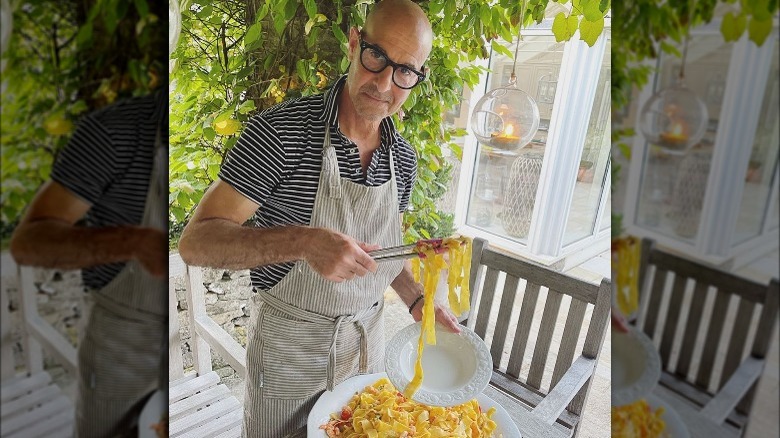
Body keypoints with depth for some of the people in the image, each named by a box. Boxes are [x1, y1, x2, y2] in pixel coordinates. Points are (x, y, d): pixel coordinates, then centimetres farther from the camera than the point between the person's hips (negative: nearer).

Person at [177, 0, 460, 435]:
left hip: (368, 338, 5)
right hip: (288, 346, -4)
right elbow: (197, 242, -24)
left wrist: (417, 300, -4)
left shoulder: (404, 157, -3)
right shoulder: (283, 129, -21)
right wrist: (304, 241, -38)